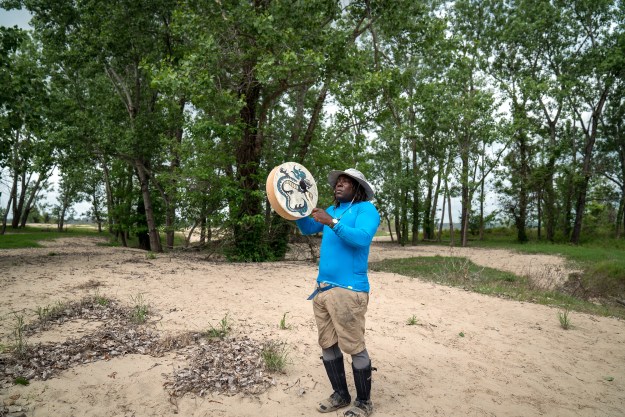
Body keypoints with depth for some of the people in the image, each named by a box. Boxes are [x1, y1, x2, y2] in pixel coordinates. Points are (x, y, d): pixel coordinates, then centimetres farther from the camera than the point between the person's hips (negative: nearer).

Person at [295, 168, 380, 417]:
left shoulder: (366, 209, -5)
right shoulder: (333, 210, 19)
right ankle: (341, 395, 26)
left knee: (354, 347, -3)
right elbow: (308, 229, 24)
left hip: (348, 290, -8)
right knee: (327, 345, 12)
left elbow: (361, 238, -21)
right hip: (323, 288, 8)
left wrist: (332, 222, -28)